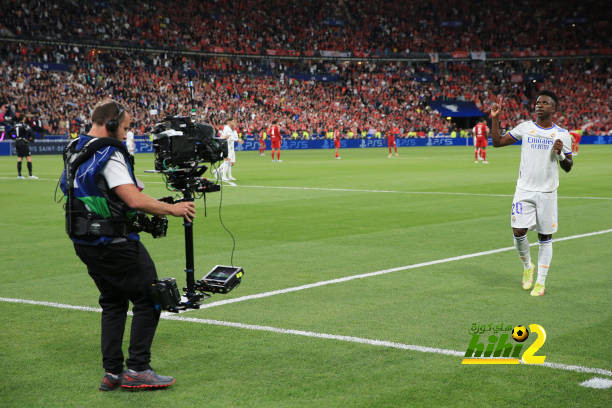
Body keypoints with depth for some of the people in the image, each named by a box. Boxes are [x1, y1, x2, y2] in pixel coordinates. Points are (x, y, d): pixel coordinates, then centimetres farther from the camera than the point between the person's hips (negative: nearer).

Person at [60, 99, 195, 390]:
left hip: (84, 242, 9)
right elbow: (135, 200, -26)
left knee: (113, 303, 18)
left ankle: (112, 372, 16)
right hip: (113, 242, -9)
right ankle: (137, 369, 0)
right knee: (148, 299, 0)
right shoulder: (109, 154, -18)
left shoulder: (74, 151, 11)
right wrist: (172, 209, -15)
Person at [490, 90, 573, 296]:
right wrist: (495, 118, -2)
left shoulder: (562, 134, 2)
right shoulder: (525, 128, 3)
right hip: (524, 190, 1)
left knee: (545, 237, 3)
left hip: (547, 193, 0)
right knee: (518, 232, -8)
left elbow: (568, 167, 7)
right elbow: (497, 142, 7)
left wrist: (561, 154, -13)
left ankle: (541, 281, 13)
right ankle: (527, 266, 19)